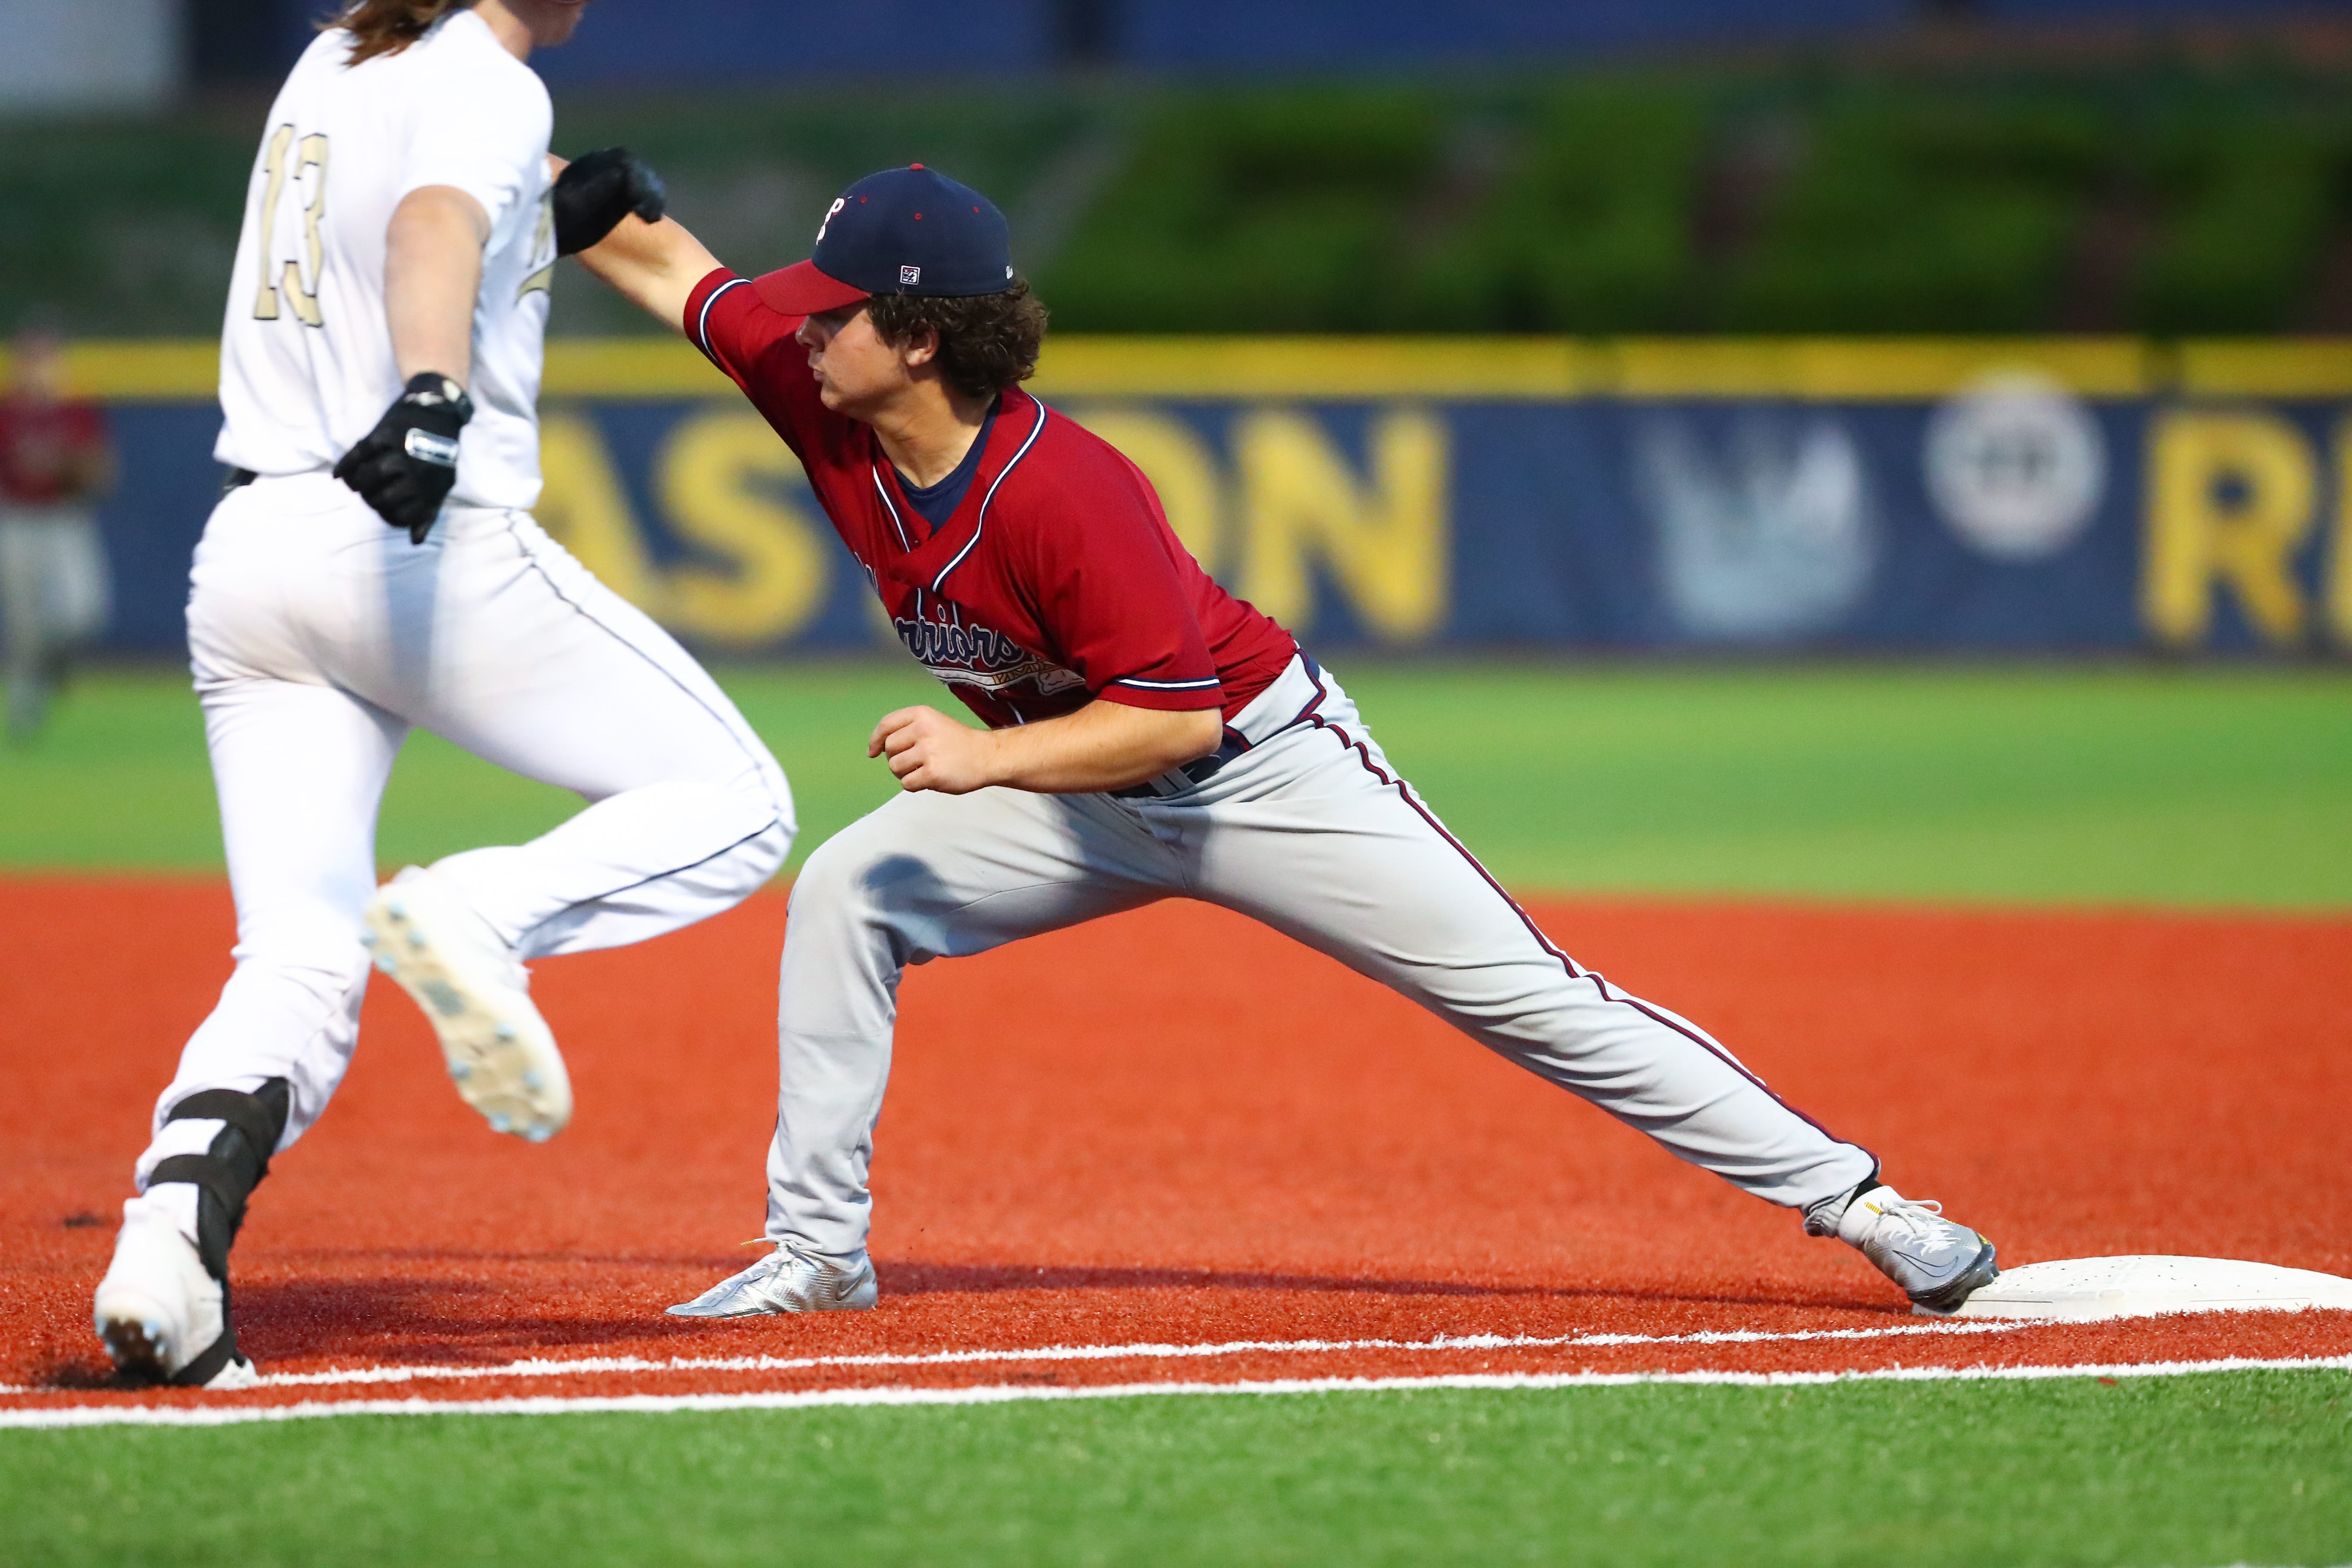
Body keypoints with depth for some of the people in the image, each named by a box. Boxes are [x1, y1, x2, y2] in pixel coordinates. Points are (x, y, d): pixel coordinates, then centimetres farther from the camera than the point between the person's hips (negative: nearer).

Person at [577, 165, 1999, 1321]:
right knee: (850, 894, -11)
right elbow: (672, 264, 1)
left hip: (1264, 771, -7)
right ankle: (819, 1252, -1)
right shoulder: (822, 396, -11)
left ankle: (1854, 1197, -4)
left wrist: (985, 758, -33)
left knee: (1528, 995, -8)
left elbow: (1174, 717, -31)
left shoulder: (1060, 489, -33)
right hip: (1081, 794, 7)